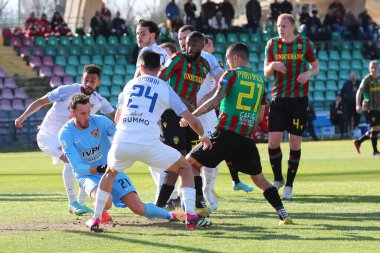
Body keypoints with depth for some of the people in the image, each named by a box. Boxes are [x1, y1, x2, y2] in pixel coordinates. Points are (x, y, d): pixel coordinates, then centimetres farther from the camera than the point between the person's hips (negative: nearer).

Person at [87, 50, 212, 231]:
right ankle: (191, 217, 3)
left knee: (110, 173, 34)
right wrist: (203, 136, 28)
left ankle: (96, 219, 25)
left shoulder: (129, 85, 19)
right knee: (185, 168, 17)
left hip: (121, 143, 3)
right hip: (149, 145, -3)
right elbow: (191, 120, 8)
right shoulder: (165, 89, 10)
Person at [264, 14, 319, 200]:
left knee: (295, 143, -1)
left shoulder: (305, 43, 0)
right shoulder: (272, 44, 4)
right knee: (273, 141, -6)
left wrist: (308, 73, -13)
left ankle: (289, 185, 10)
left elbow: (316, 66, 10)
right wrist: (273, 65, -16)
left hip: (299, 100, -1)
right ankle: (277, 179, 16)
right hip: (278, 99, 1)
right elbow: (266, 73, 6)